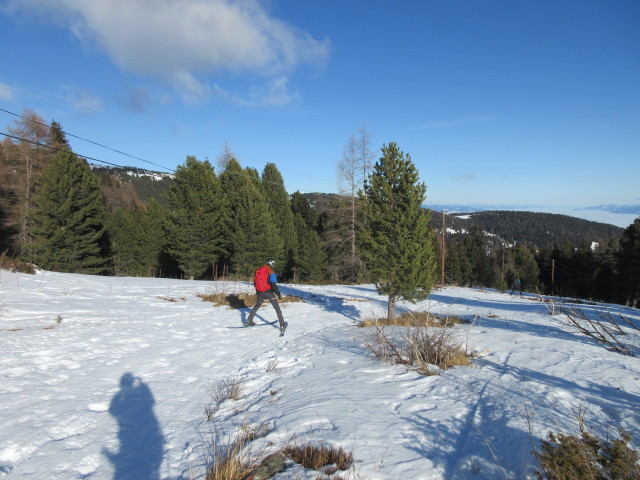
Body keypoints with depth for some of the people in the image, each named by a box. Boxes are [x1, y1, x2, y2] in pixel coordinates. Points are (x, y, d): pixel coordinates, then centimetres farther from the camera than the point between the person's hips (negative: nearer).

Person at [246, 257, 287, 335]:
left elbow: (255, 282, 14)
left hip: (260, 293, 5)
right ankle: (282, 325, -1)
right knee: (277, 309, 3)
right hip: (269, 293, -5)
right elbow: (273, 285, -18)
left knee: (256, 306, 27)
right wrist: (279, 294, -9)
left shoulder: (258, 271, 5)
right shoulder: (271, 272, -13)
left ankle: (249, 321, 30)